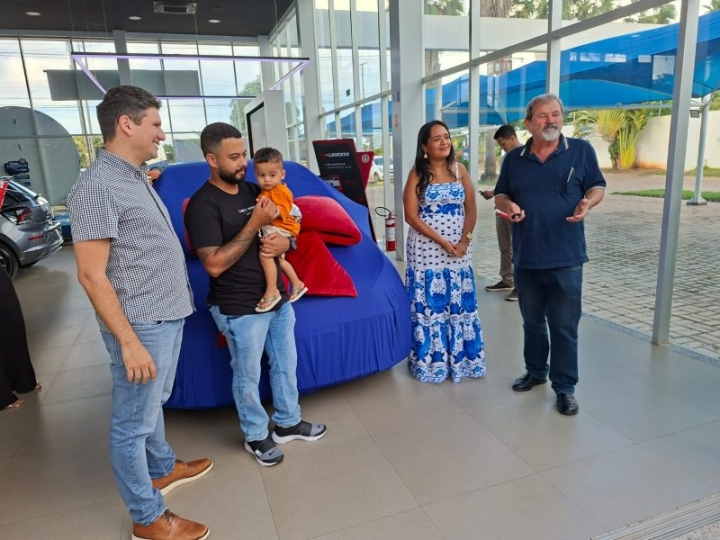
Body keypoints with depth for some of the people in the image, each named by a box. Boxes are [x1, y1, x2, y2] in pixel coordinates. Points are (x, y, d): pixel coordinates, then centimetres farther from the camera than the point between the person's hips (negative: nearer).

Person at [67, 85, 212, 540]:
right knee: (134, 422, 7)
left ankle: (163, 468, 47)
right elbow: (92, 275, -21)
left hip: (169, 314, 9)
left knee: (154, 403, 26)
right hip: (142, 324, -9)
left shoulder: (137, 178, 10)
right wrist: (130, 342, -21)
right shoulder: (97, 187, -19)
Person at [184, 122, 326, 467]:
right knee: (248, 376, 11)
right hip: (240, 309, -7)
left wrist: (286, 242, -10)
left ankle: (288, 423, 39)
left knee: (286, 364, 19)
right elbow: (214, 265, -24)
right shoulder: (202, 205, -17)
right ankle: (256, 436, 33)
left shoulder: (254, 190, 5)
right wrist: (255, 224, -25)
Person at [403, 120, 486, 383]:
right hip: (426, 249, -3)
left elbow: (471, 210, 5)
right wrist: (442, 241, -15)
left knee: (460, 304, 8)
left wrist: (465, 240, -10)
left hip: (459, 249, 3)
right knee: (429, 304, 1)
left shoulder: (459, 170, 7)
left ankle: (461, 359, 23)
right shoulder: (417, 174, -2)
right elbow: (411, 215, -9)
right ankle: (430, 362, 14)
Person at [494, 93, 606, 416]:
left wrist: (587, 203, -16)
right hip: (526, 257, 3)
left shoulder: (581, 150, 1)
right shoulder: (514, 159, 7)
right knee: (532, 322, 16)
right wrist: (508, 205, -10)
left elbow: (597, 187, 6)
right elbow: (500, 195, 14)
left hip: (566, 257, -3)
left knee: (564, 325, 3)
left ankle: (565, 387, 17)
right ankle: (535, 371, 35)